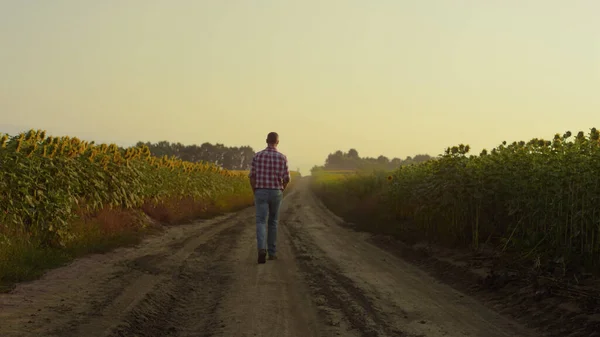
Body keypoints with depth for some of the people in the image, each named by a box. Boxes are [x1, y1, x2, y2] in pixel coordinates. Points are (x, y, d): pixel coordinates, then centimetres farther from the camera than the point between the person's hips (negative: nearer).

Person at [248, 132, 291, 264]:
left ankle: (262, 249, -29)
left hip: (261, 193, -1)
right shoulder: (282, 157, -4)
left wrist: (255, 193, 12)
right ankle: (272, 252, 20)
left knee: (261, 223, -5)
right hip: (276, 193, 1)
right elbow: (287, 179, -4)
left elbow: (252, 177, -2)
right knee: (273, 222, 17)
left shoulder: (257, 156, -3)